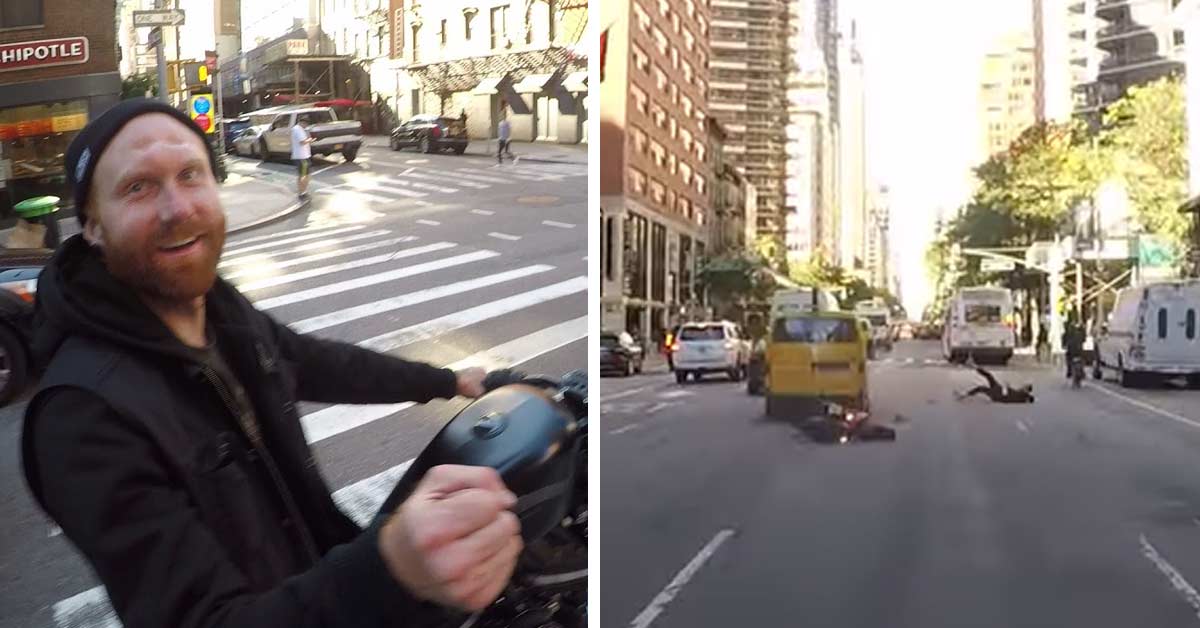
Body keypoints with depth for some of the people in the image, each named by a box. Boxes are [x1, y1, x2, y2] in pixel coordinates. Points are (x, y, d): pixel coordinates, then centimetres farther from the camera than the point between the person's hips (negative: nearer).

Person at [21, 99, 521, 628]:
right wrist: (391, 571, -53)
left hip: (317, 584, 7)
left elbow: (319, 364, 13)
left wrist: (446, 381, 22)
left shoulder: (222, 307, -6)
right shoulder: (86, 412, -31)